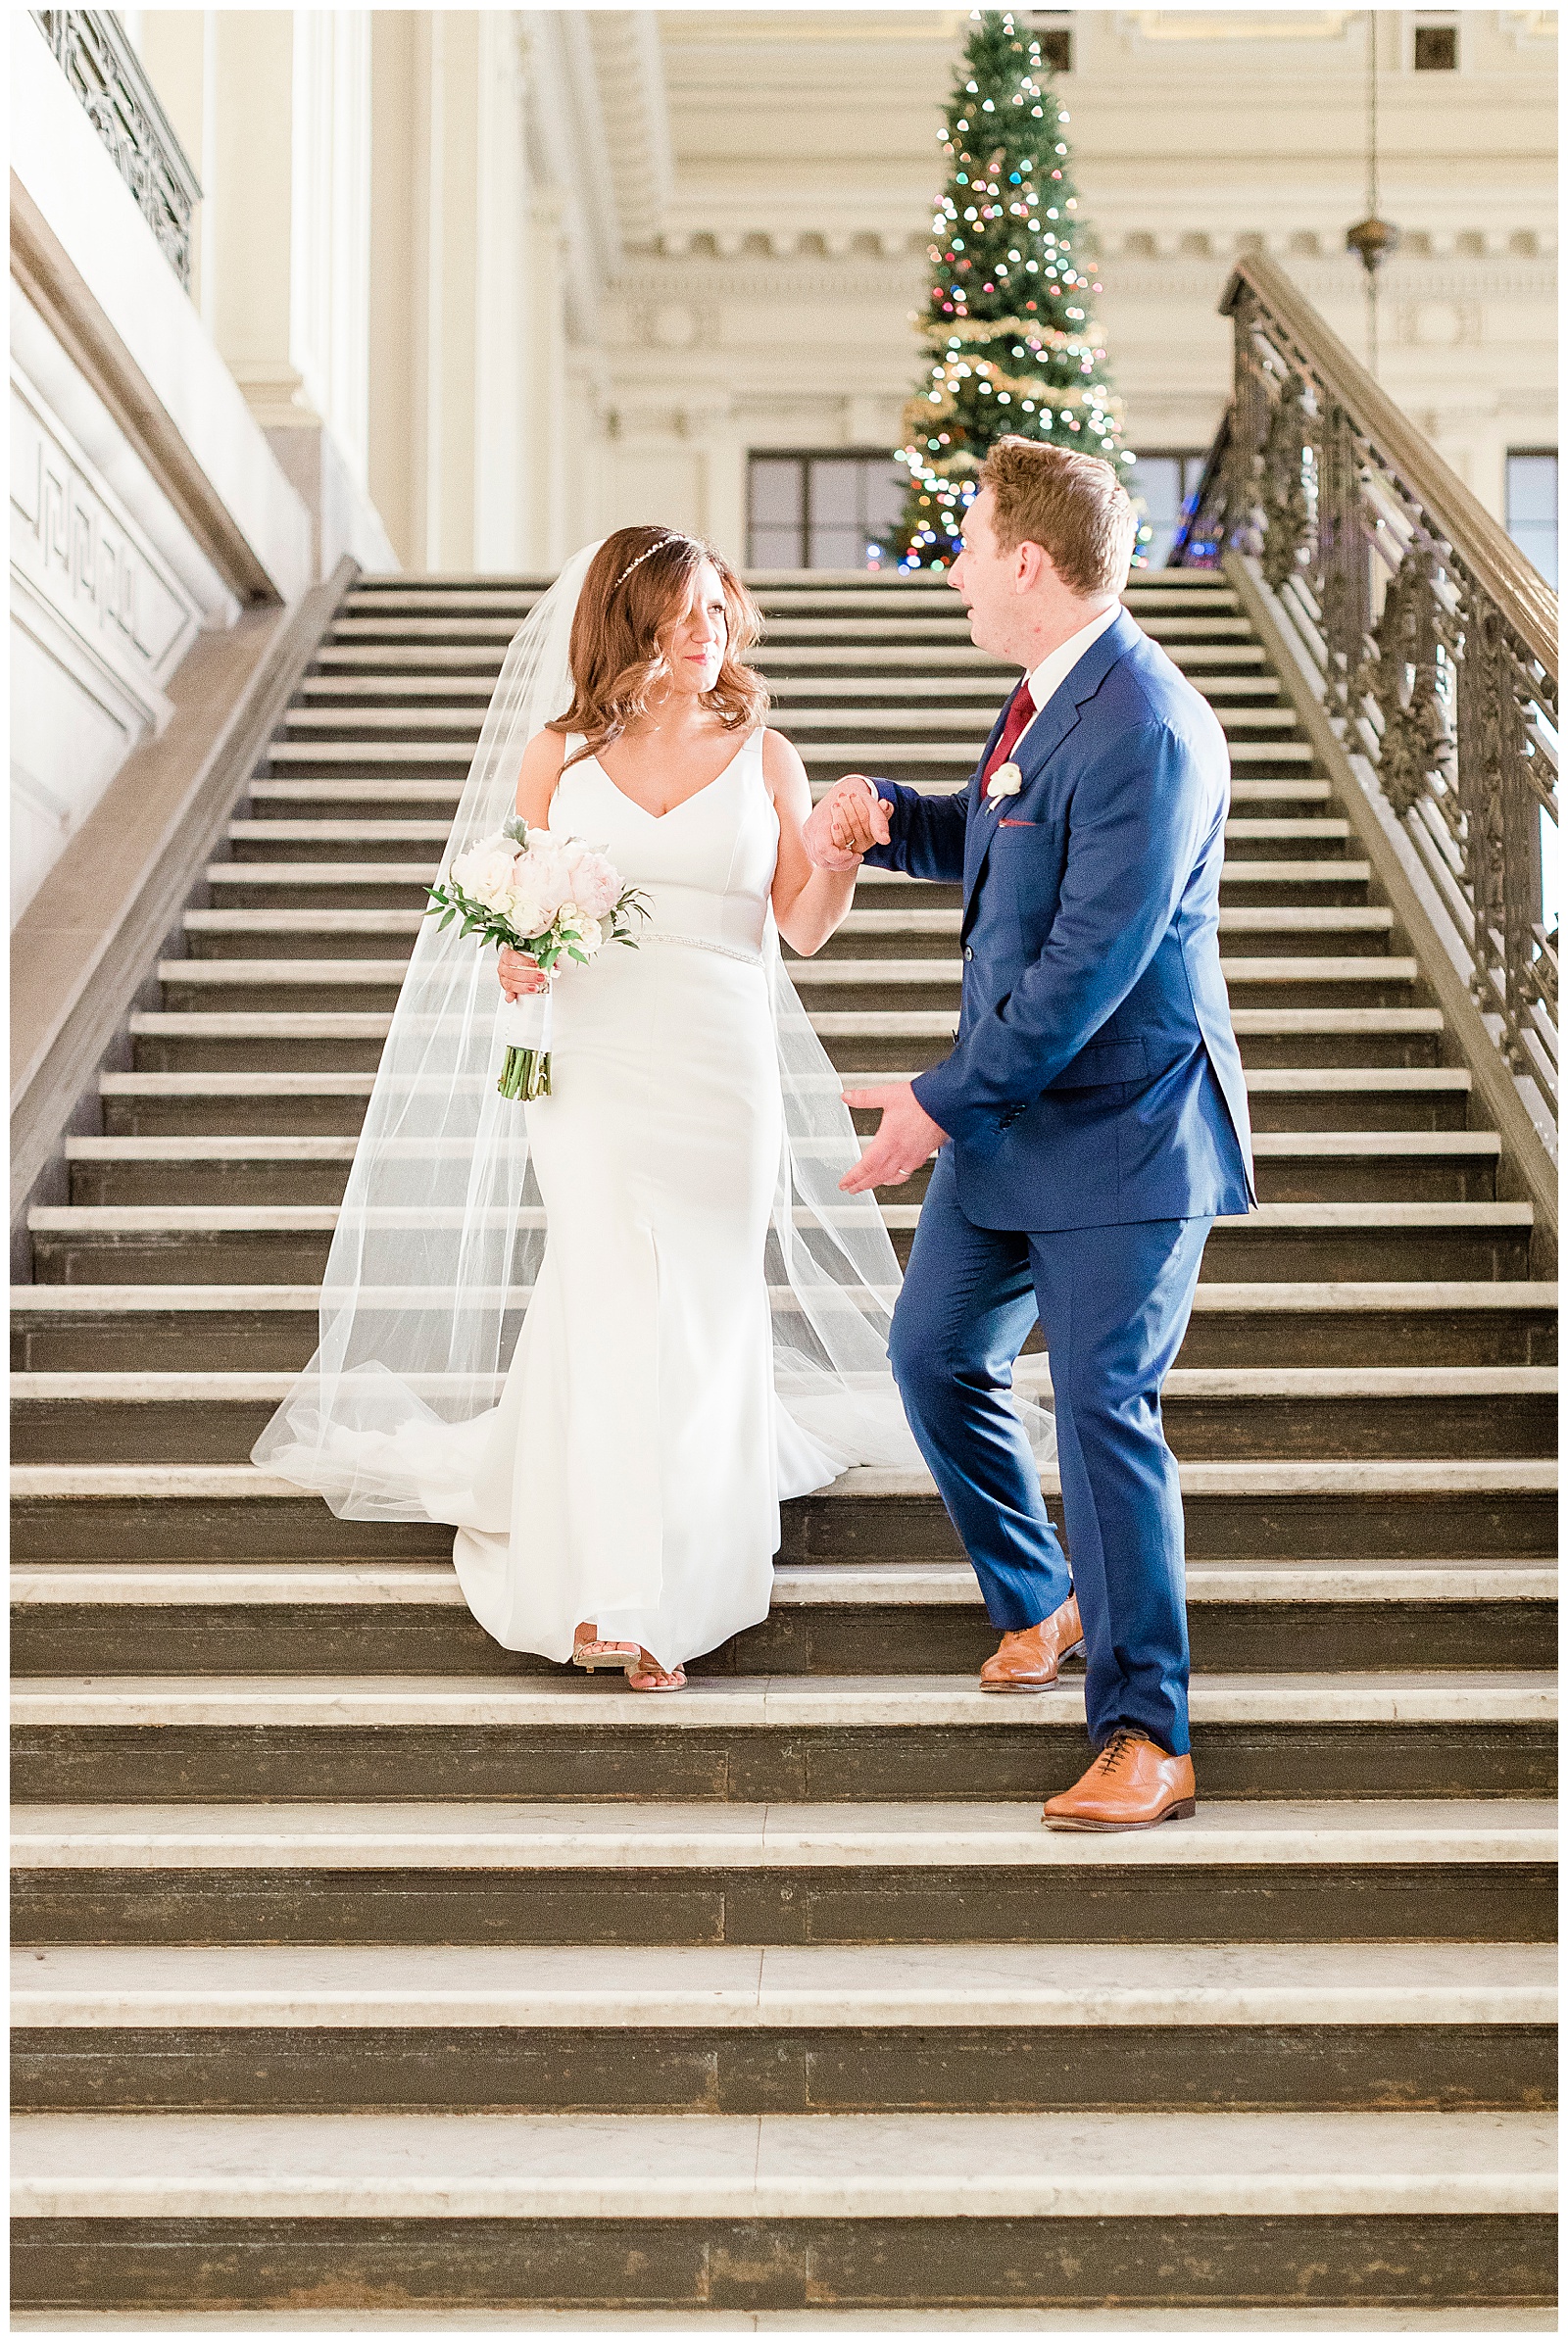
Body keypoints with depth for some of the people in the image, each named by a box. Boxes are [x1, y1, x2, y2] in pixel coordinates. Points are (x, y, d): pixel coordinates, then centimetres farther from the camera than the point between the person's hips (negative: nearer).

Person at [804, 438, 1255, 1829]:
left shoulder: (1145, 732, -24)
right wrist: (885, 816, 5)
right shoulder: (1050, 695, 8)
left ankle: (1146, 1737, 3)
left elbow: (1089, 964, -26)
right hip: (1012, 1116, 10)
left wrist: (943, 1102, -18)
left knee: (1104, 1410, -8)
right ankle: (1040, 1603, 37)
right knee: (935, 1354, 16)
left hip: (1125, 1134, -10)